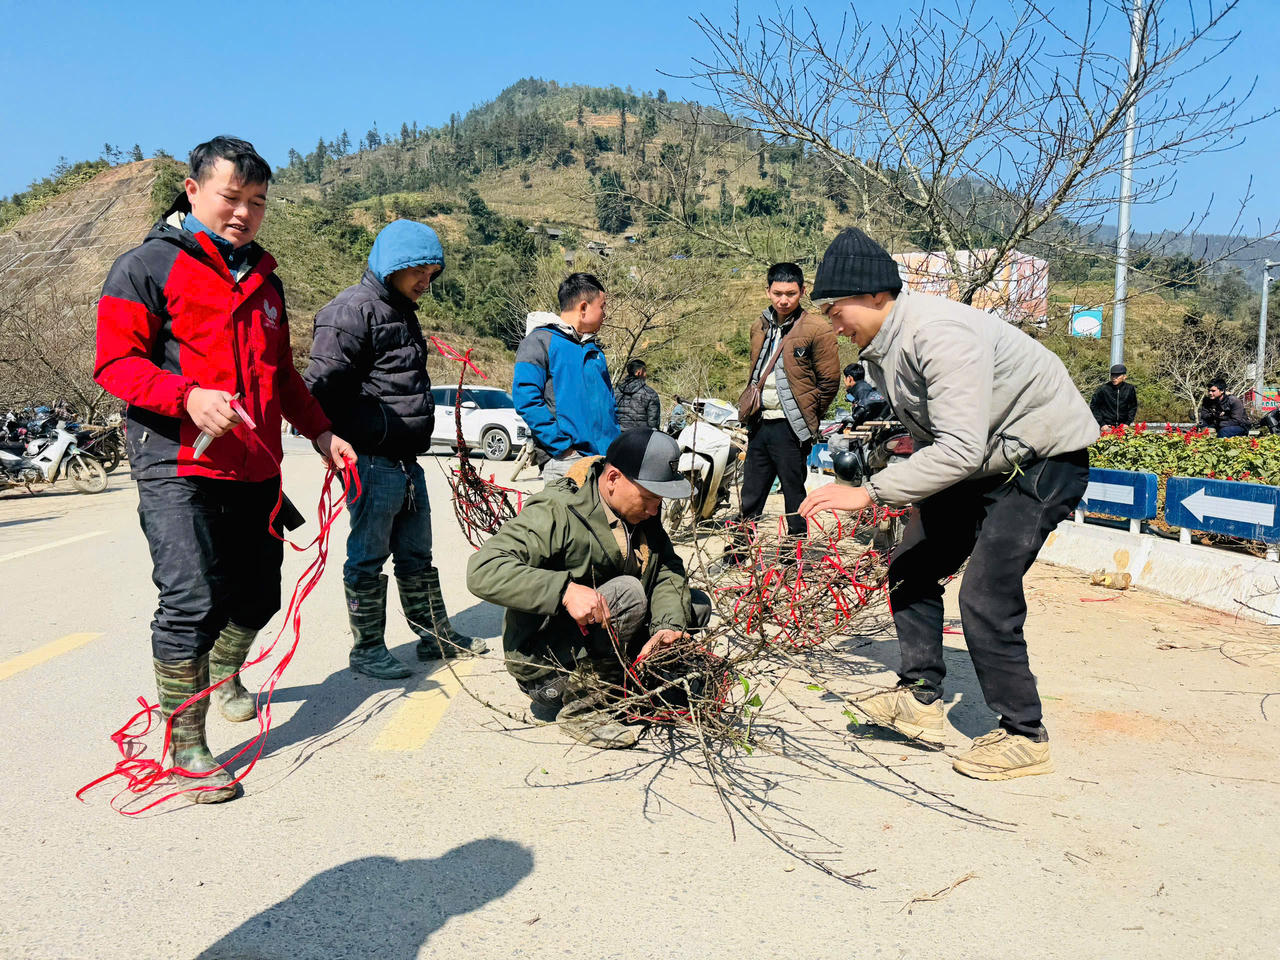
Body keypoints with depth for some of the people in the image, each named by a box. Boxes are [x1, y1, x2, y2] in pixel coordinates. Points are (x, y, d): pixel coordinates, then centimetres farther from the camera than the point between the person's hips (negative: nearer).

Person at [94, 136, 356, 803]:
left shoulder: (264, 280, 20)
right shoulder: (148, 266, -1)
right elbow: (115, 362, -9)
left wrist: (320, 433, 17)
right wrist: (188, 396, -24)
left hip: (255, 469, 7)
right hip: (178, 469, -6)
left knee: (258, 595, 14)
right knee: (192, 603, -13)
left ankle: (224, 678, 45)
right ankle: (187, 749, 0)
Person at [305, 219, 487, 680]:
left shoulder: (402, 312, 20)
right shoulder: (353, 310, -12)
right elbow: (320, 383, -19)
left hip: (407, 462, 9)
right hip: (372, 461, -9)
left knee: (417, 555, 17)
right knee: (368, 557, 2)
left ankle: (436, 635, 28)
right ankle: (368, 650, 14)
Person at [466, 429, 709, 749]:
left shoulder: (641, 513, 1)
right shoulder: (557, 513, -23)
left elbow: (668, 569, -3)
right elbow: (483, 571, -32)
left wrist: (670, 624, -22)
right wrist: (565, 590, -41)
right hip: (544, 660, -8)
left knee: (696, 604, 4)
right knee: (626, 591, -28)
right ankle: (578, 704, -15)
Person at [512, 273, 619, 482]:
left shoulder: (594, 349, 22)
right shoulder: (539, 341, -2)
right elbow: (526, 399, -13)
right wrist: (563, 446, -17)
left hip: (606, 460, 7)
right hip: (566, 462, -7)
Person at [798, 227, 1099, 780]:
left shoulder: (939, 334, -30)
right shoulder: (880, 346, 1)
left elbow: (961, 449, -38)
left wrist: (869, 493, -37)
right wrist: (919, 498, 7)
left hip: (1045, 458, -10)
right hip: (983, 459, 10)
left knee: (985, 595, -15)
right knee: (911, 569, 6)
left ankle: (1024, 738, 1)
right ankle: (920, 699, 15)